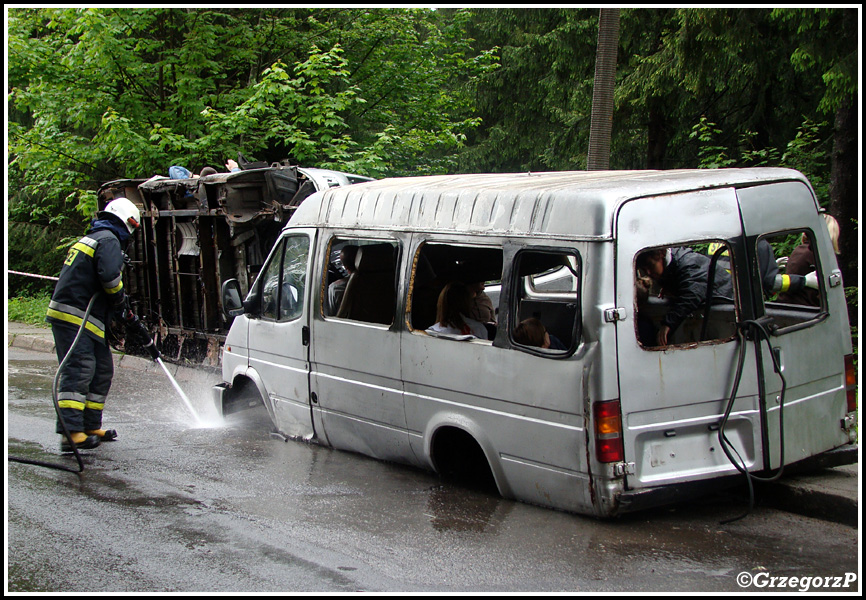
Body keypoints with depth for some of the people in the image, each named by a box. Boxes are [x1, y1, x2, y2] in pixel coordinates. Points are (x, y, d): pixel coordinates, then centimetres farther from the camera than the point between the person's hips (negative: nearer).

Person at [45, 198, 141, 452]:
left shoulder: (90, 239, 26)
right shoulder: (108, 240, -7)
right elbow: (109, 276, -23)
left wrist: (125, 315, 25)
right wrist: (122, 303, -5)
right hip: (74, 319, -10)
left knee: (102, 371, 13)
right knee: (78, 371, -16)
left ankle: (91, 427, 17)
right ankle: (72, 431, -23)